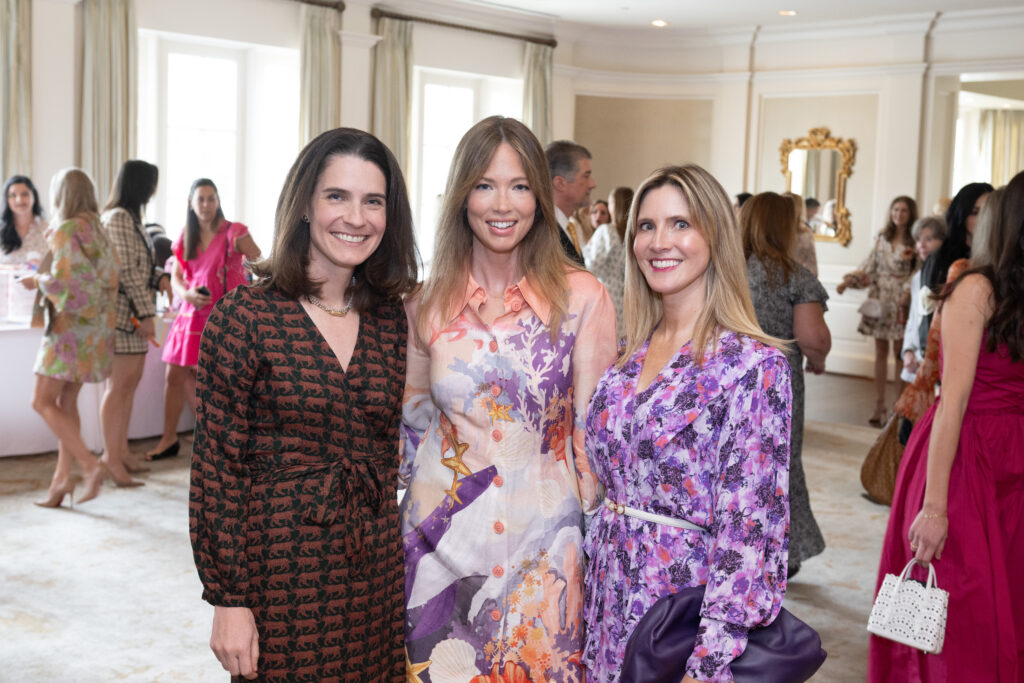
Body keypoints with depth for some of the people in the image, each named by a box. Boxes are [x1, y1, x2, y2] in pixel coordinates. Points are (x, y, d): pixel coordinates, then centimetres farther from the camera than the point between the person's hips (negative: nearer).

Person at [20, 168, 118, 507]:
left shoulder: (65, 230, -10)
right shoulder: (98, 230, 13)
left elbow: (62, 281, -19)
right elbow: (111, 279, 13)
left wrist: (36, 280, 1)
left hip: (70, 324, -8)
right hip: (97, 326, 8)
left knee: (43, 402, -3)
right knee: (66, 402, 11)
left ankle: (91, 465, -12)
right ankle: (61, 479, 11)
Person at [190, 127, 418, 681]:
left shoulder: (391, 319, 5)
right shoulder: (245, 316, -9)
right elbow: (217, 466, -9)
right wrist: (228, 599, -11)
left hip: (377, 572, 5)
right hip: (281, 568, -4)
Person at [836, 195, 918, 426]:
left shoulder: (915, 241, -4)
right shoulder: (882, 238, 10)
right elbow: (870, 266, 11)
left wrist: (908, 294, -22)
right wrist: (849, 280, -1)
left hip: (901, 302, -4)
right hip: (879, 299, 4)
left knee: (899, 352, -2)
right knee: (880, 351, 6)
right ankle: (879, 404, 11)